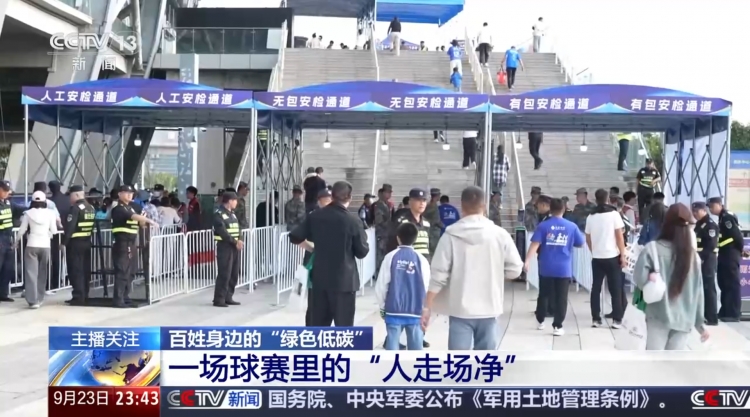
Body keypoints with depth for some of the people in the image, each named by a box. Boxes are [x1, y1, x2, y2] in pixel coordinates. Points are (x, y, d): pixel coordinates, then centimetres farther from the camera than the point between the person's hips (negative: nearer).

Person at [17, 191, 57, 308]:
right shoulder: (50, 213, -2)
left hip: (32, 245, -2)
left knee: (31, 272, -1)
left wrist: (17, 240, 20)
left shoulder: (28, 213, -4)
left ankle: (33, 300, -9)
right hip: (45, 245, 2)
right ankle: (39, 298, 21)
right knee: (42, 272, 15)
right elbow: (54, 231, 2)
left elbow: (22, 230, 2)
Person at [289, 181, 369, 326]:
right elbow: (362, 252, -7)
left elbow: (294, 237, 5)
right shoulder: (352, 221, -13)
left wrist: (307, 245, 25)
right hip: (344, 280, -4)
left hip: (320, 277, 5)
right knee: (343, 325, 2)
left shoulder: (315, 216, -1)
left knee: (319, 323, 13)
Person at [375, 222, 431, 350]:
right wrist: (424, 309, 14)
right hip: (416, 311, 0)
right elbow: (426, 288, 1)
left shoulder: (391, 257, -3)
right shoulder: (421, 259, -2)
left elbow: (381, 285, -2)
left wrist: (382, 306, 12)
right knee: (416, 345, 6)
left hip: (394, 310, 0)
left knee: (392, 343, 4)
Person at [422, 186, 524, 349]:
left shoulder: (451, 236, -5)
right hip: (489, 309, 1)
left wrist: (427, 306, -2)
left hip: (460, 310, -1)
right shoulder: (500, 235, -2)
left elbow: (438, 274, -8)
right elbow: (514, 270, 2)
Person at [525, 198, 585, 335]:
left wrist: (527, 261, -19)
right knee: (561, 298, 3)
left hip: (546, 268, 1)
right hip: (564, 269, -1)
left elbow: (535, 244, -13)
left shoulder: (543, 225, -4)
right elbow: (581, 244, 10)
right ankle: (557, 326, 1)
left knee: (544, 295, 17)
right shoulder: (572, 226, 0)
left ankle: (540, 321, 28)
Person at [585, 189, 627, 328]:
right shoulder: (614, 214, -5)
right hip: (612, 257, -3)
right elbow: (619, 236, -8)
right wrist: (623, 256, -4)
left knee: (596, 288, 7)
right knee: (615, 289, 3)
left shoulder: (591, 217, 6)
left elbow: (588, 239, 11)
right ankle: (617, 320, 1)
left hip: (597, 257, 3)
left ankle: (595, 319, 6)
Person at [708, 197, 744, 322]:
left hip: (730, 255, -10)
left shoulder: (727, 217, -14)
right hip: (725, 255, 10)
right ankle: (725, 311, 18)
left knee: (732, 284, -7)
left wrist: (740, 249, -8)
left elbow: (737, 235, -19)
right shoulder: (723, 218, 17)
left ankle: (733, 313, -4)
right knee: (724, 283, 12)